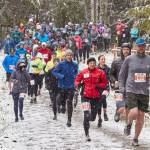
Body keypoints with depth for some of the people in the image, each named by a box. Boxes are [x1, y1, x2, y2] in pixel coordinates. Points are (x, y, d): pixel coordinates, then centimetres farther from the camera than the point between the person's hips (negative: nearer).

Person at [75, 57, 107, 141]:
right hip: (86, 96, -1)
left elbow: (105, 83, 4)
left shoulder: (100, 73, -2)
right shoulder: (83, 72, -2)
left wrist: (98, 86, -13)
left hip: (96, 97, 1)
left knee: (93, 117, 10)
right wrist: (77, 84, -11)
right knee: (86, 115, -14)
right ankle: (87, 134, -4)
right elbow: (77, 80, 9)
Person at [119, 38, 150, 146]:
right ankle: (129, 124, 14)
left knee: (141, 117, 3)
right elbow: (122, 75, 10)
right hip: (131, 90, -2)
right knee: (134, 113, -20)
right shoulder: (129, 59, 2)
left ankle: (136, 138, 19)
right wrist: (122, 87, 1)